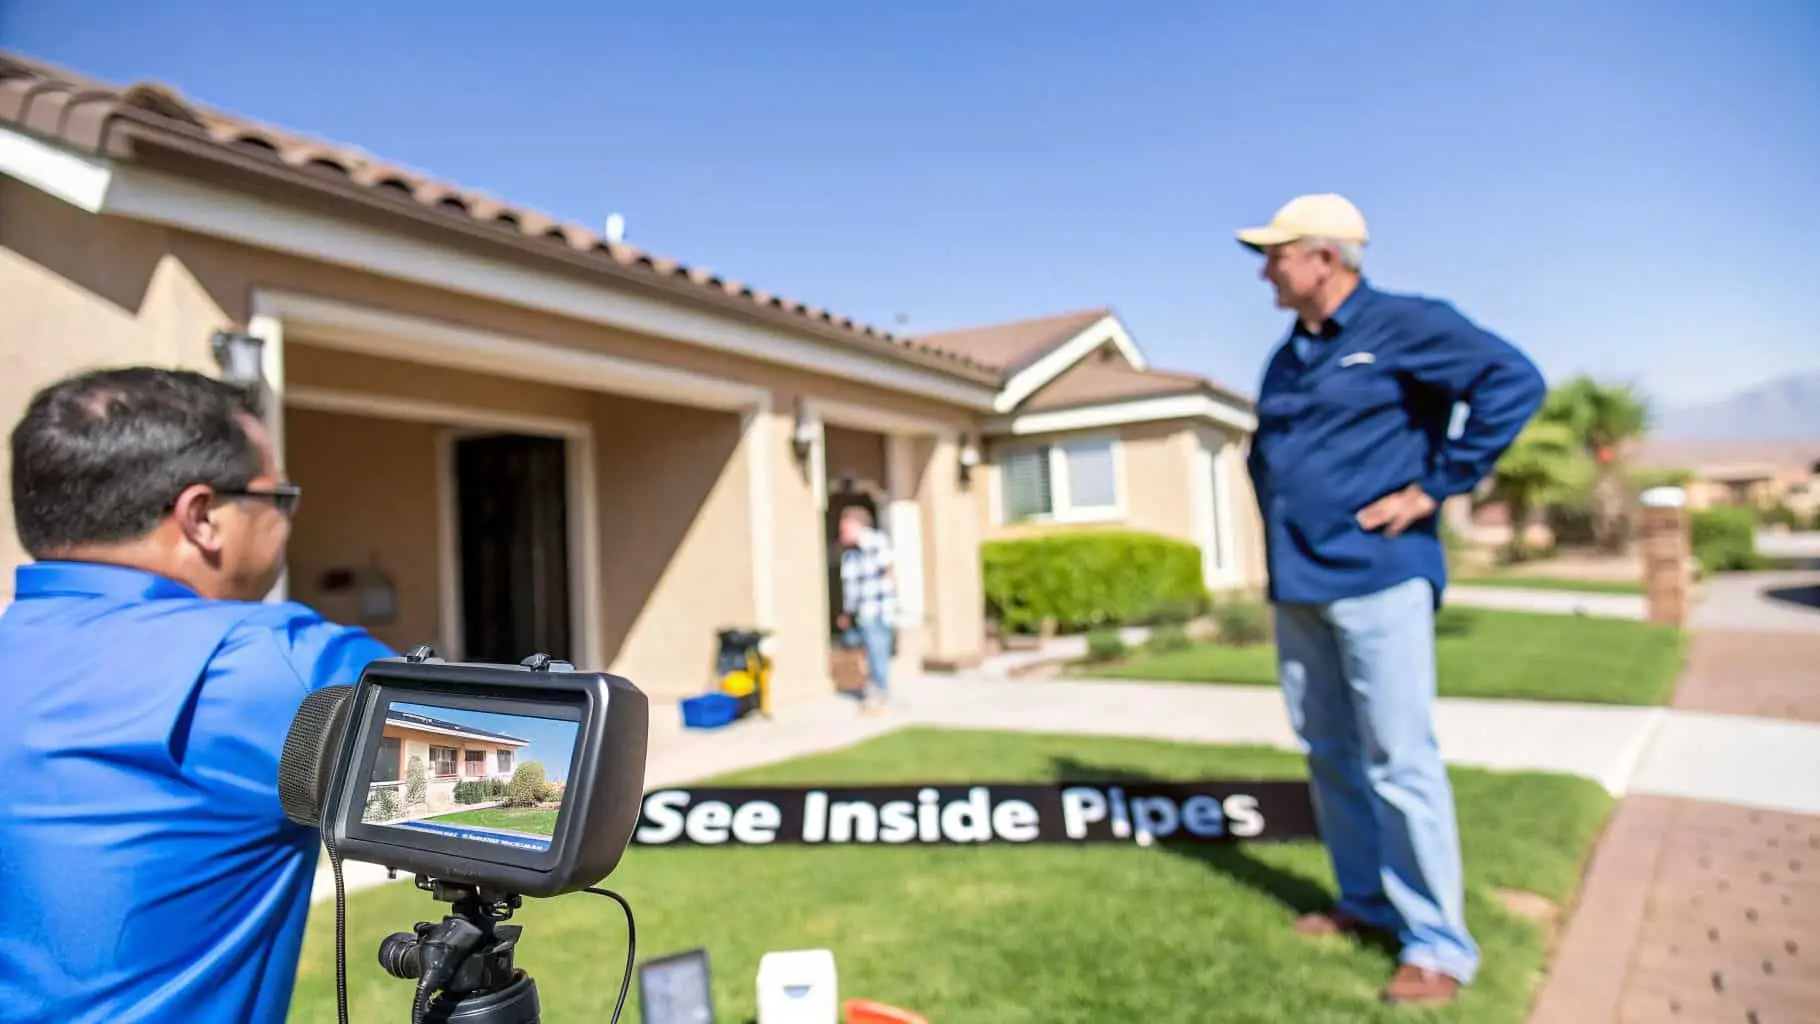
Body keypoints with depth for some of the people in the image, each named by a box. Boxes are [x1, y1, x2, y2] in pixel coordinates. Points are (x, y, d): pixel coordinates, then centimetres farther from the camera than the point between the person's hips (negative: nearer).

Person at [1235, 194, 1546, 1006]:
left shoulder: (1404, 324, -6)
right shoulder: (1289, 357, 16)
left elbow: (1513, 381, -15)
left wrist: (1437, 486, -15)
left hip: (1375, 578, -8)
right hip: (1297, 585, 8)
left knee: (1398, 761, -5)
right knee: (1329, 754, 14)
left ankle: (1438, 944, 8)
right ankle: (1368, 902, 29)